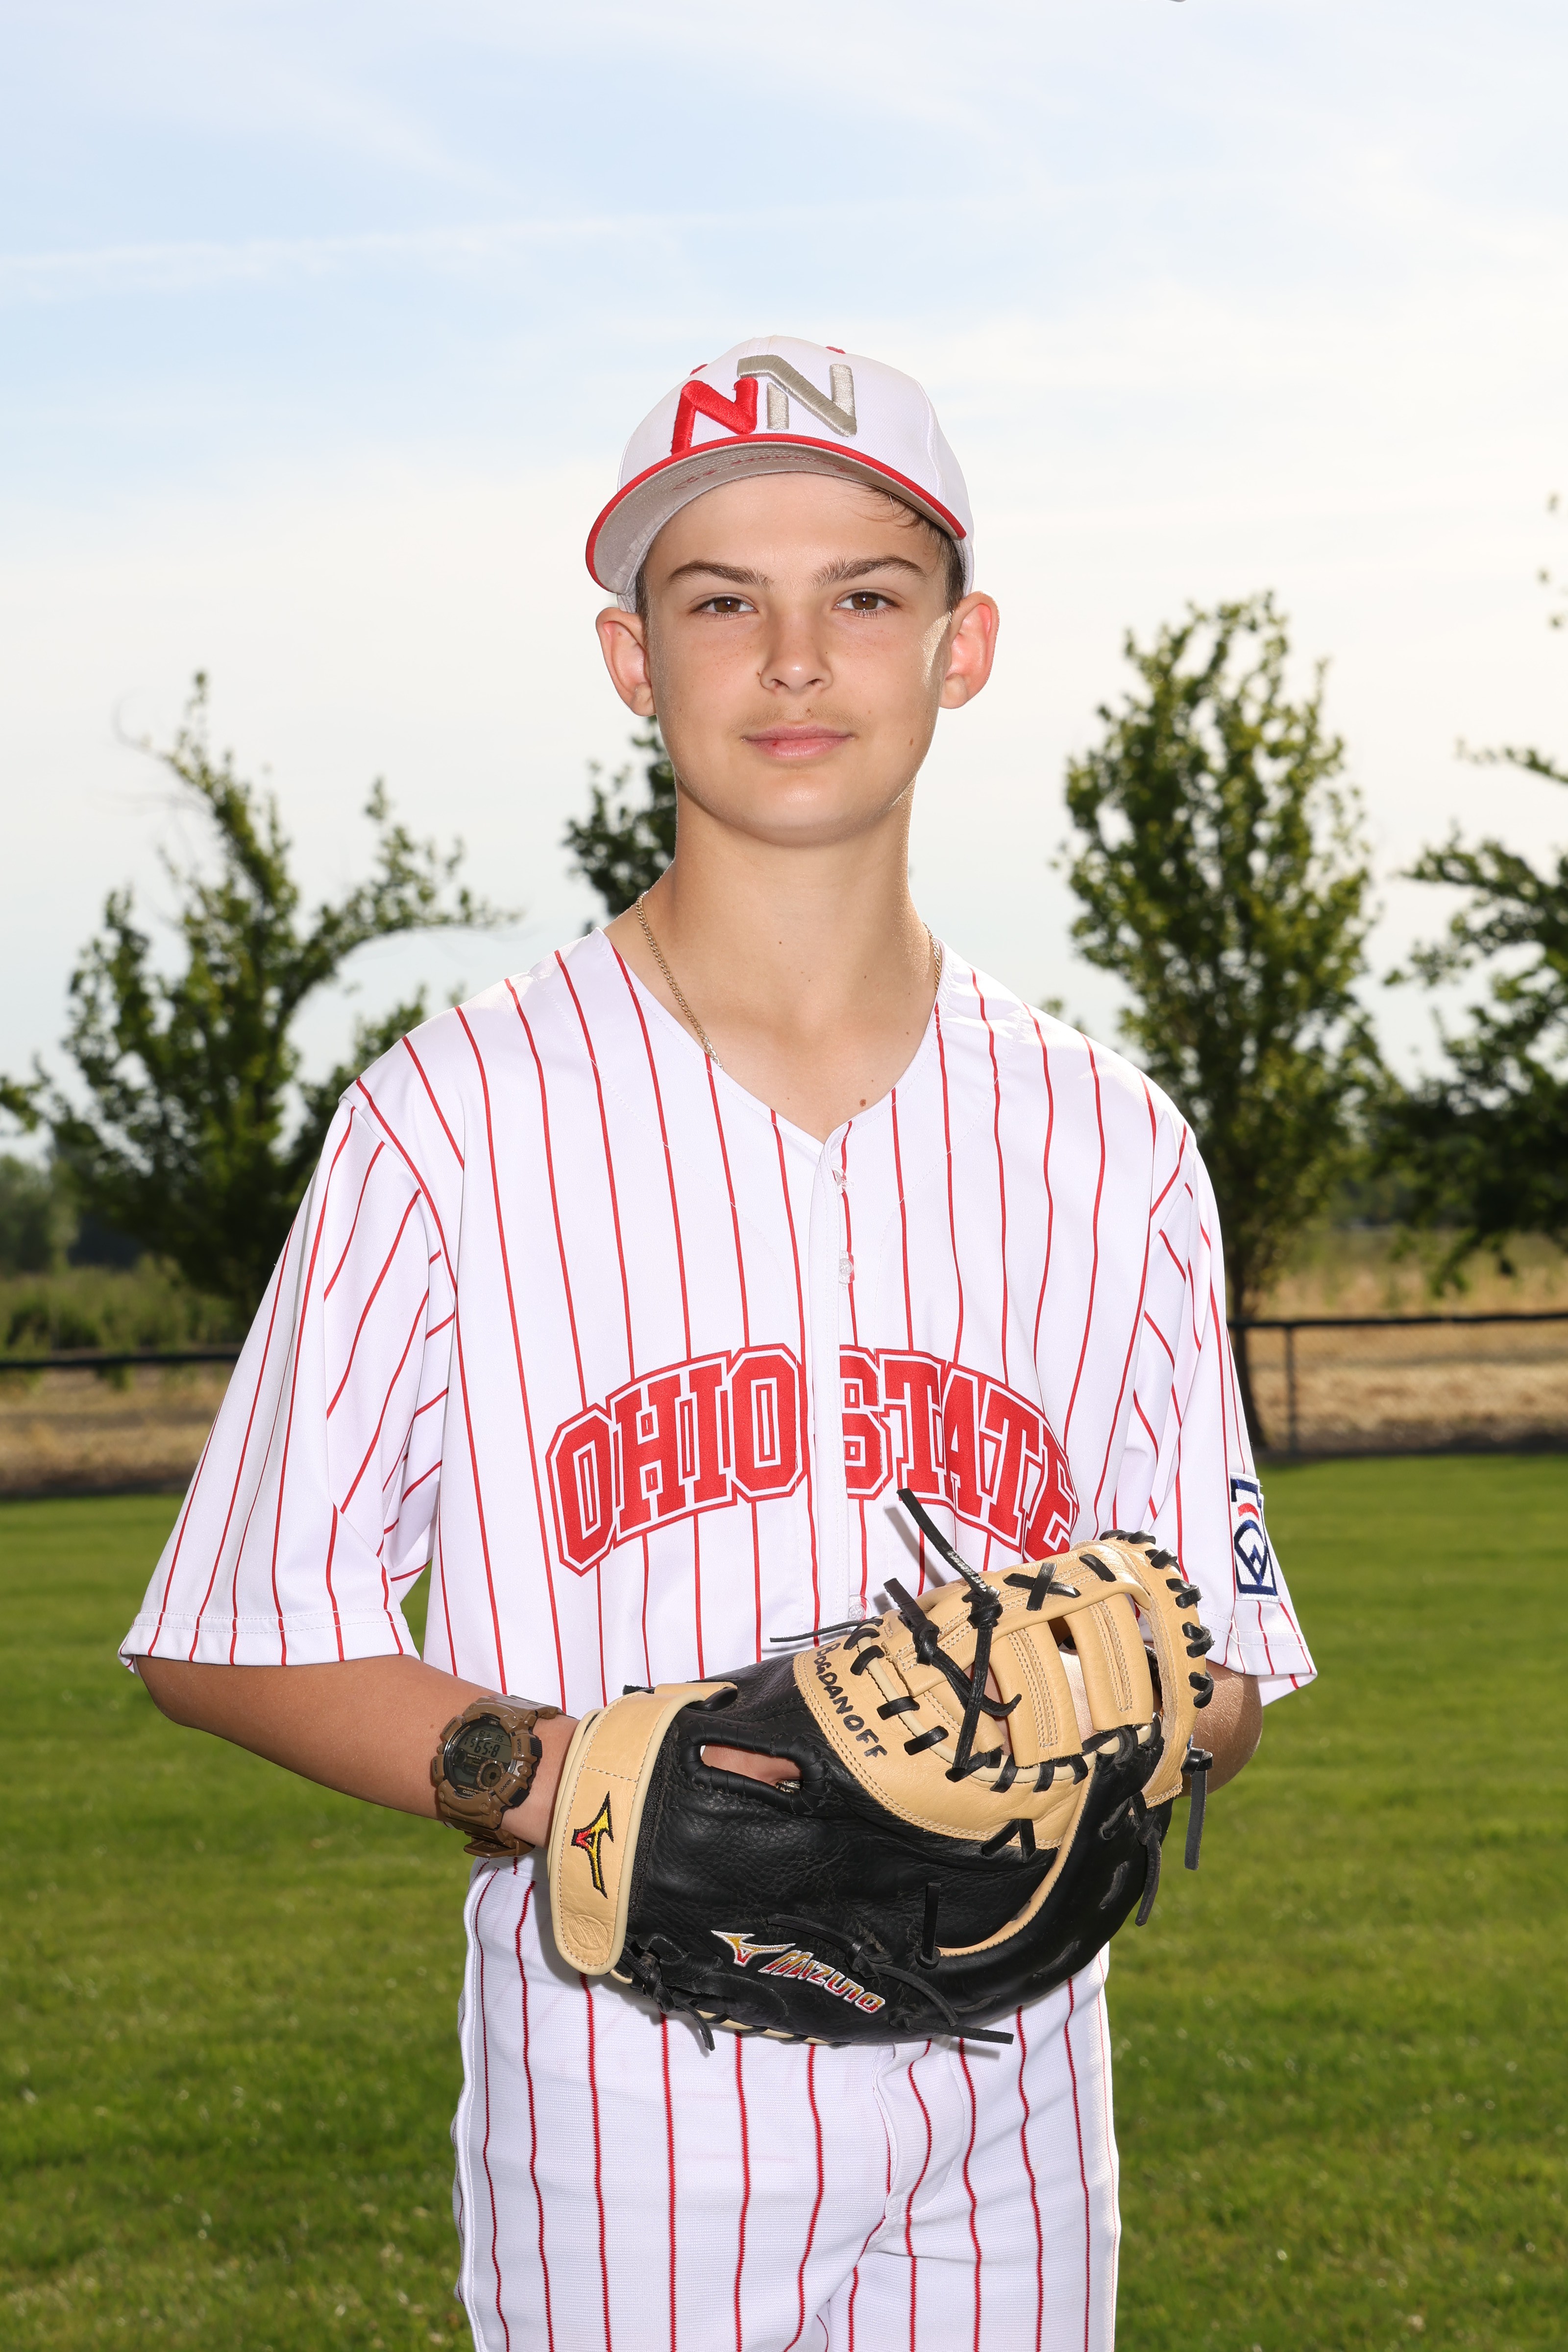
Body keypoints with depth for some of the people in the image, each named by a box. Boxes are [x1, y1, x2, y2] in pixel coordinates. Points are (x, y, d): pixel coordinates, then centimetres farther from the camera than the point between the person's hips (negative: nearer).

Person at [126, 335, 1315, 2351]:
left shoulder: (1108, 1146, 7)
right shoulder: (455, 1119, -2)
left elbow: (1223, 1672, 12)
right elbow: (230, 1633, -1)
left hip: (1008, 2133, 3)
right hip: (625, 2106, -2)